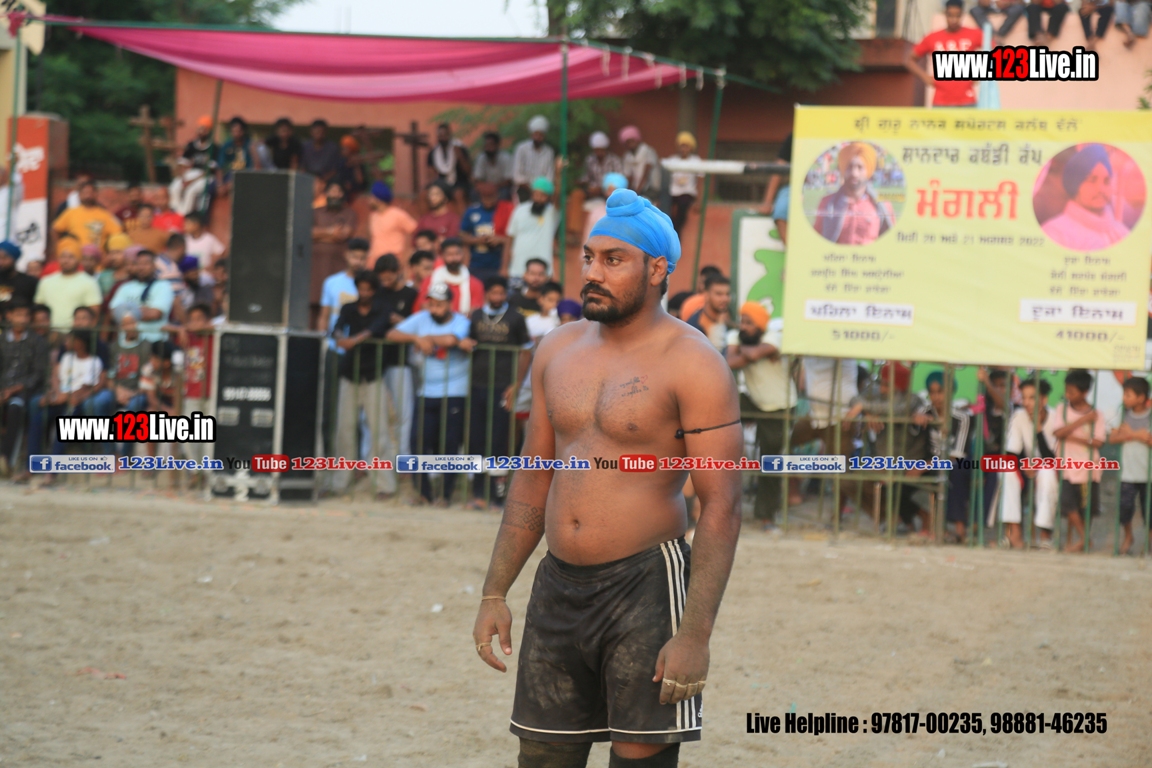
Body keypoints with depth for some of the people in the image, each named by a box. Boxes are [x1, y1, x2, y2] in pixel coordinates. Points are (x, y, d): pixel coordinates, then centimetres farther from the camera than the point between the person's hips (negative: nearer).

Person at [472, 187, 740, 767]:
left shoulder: (691, 364, -9)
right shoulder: (558, 350, 11)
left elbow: (722, 507, -13)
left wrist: (695, 634, -20)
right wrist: (494, 594, 12)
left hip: (645, 588, -6)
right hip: (558, 586, 6)